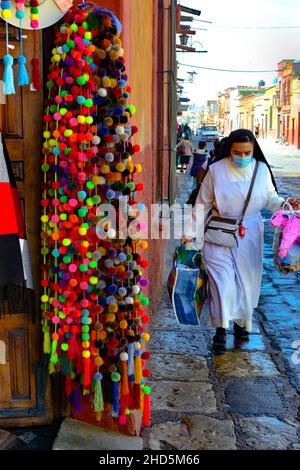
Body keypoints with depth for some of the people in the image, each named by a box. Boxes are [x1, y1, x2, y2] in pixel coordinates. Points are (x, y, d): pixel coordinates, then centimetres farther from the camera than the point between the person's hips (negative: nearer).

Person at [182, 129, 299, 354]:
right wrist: (190, 231, -2)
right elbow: (203, 204, -1)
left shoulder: (262, 169, -3)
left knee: (247, 280, 9)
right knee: (222, 279, -10)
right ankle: (221, 329, -1)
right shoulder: (216, 170, -8)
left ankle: (242, 322, 29)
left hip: (249, 234, 2)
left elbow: (269, 199, 8)